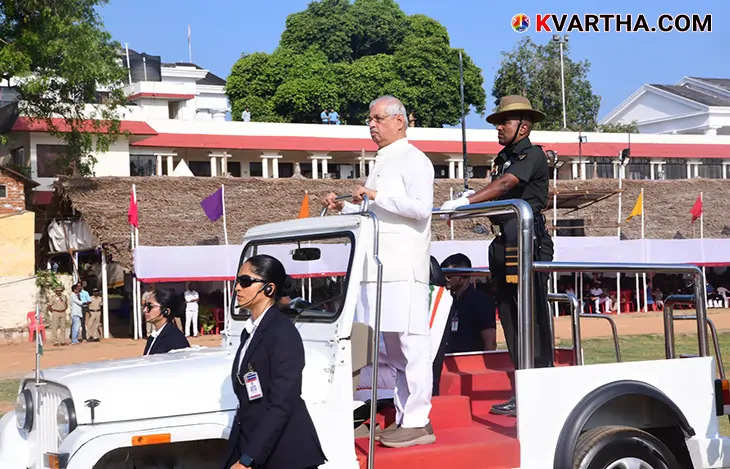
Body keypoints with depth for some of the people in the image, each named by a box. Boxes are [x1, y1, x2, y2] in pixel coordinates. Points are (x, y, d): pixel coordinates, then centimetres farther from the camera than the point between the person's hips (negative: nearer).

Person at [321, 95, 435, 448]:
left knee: (412, 345, -8)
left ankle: (417, 422, -6)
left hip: (404, 269, -9)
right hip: (382, 269, 9)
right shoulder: (381, 163, 23)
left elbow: (421, 207, -17)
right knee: (393, 348, 11)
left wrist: (376, 195, -15)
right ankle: (404, 418, 16)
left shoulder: (413, 161, -4)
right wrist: (344, 207, 17)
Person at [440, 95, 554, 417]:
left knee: (532, 315, -9)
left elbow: (504, 186, -19)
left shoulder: (532, 155, -5)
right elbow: (495, 196, 16)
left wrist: (464, 202, -26)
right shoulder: (503, 158, 22)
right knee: (508, 315, 9)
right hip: (504, 242, 9)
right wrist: (468, 203, -3)